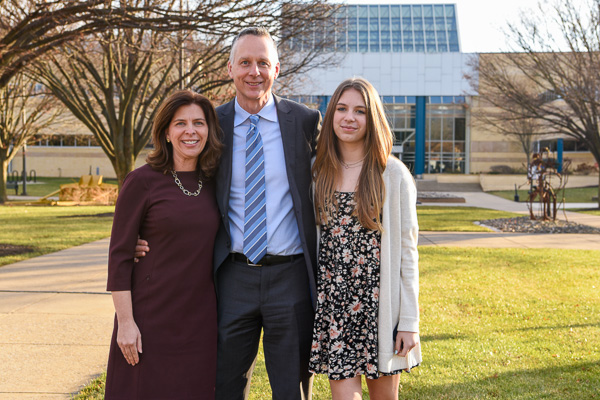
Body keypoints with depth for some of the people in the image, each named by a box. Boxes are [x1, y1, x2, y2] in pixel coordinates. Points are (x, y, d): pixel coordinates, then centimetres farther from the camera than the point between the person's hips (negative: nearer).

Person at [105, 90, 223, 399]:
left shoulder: (214, 183, 7)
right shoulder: (142, 182, -7)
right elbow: (119, 256, -7)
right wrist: (125, 321, -12)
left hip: (200, 316, 4)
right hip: (152, 313, -4)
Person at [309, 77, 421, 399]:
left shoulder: (393, 174, -4)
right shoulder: (320, 171, 6)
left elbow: (406, 249, -4)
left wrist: (409, 321, -7)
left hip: (381, 302, -2)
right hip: (333, 301, 2)